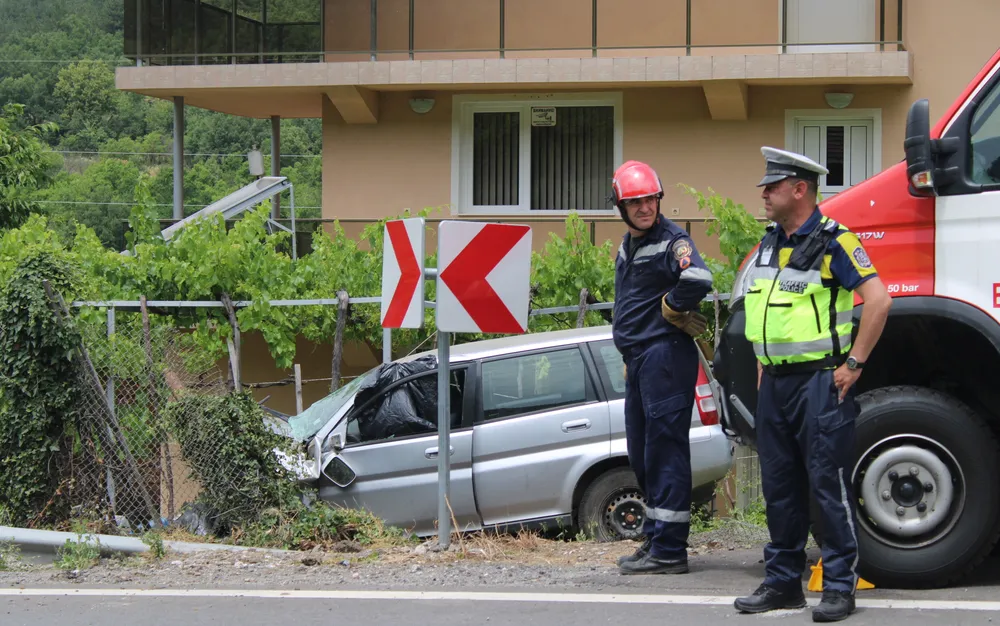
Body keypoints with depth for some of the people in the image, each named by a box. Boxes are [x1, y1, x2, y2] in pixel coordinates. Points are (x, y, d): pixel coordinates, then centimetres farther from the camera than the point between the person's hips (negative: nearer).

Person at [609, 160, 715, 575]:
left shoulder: (671, 241, -12)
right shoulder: (628, 244, 18)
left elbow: (698, 280, -31)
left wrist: (670, 308, -14)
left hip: (665, 355, -10)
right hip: (638, 358, 10)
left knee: (664, 451, -10)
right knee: (641, 454, 15)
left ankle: (669, 551, -9)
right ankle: (654, 540, 24)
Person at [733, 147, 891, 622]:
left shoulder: (832, 240, -11)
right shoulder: (770, 242, 13)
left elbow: (878, 300, -18)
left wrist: (854, 364, -17)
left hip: (820, 381, -8)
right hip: (774, 382, 8)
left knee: (828, 484, -6)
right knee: (779, 486, 11)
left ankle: (840, 587, 0)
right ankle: (783, 582, 19)